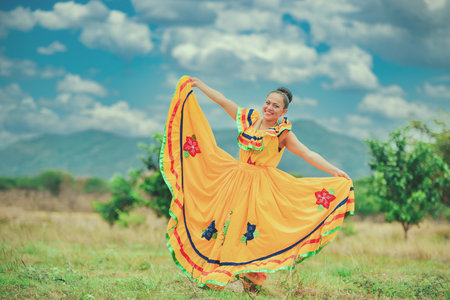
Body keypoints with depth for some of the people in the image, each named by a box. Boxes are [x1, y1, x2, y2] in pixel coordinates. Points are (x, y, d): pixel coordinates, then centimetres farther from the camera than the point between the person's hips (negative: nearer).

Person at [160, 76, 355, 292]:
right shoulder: (249, 119, 8)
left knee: (253, 231, -8)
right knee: (224, 224, 1)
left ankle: (253, 279, 0)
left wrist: (334, 171, -21)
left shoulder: (283, 134, -3)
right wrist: (199, 85, 20)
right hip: (236, 181, 4)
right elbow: (222, 101, 14)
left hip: (262, 187, -4)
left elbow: (308, 154, -11)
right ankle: (213, 276, 5)